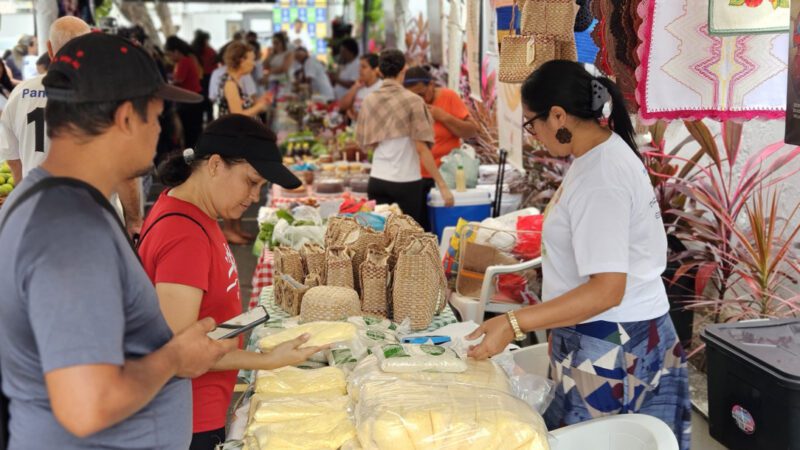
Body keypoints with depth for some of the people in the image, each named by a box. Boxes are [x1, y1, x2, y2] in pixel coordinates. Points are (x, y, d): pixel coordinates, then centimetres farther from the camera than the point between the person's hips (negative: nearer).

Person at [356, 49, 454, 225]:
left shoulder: (369, 101, 3)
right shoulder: (413, 101, -9)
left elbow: (364, 143, 9)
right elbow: (422, 148, -13)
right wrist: (442, 185, -11)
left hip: (377, 179, 4)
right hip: (406, 182, -4)